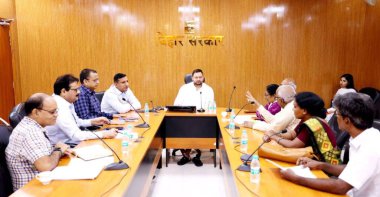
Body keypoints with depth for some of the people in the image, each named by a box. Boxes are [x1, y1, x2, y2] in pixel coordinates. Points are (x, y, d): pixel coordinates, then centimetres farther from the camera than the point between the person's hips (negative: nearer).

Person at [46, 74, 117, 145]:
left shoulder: (67, 102, 3)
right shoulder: (60, 108, -24)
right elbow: (76, 136, -29)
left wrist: (92, 122, 4)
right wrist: (104, 134, -27)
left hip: (71, 141, 9)